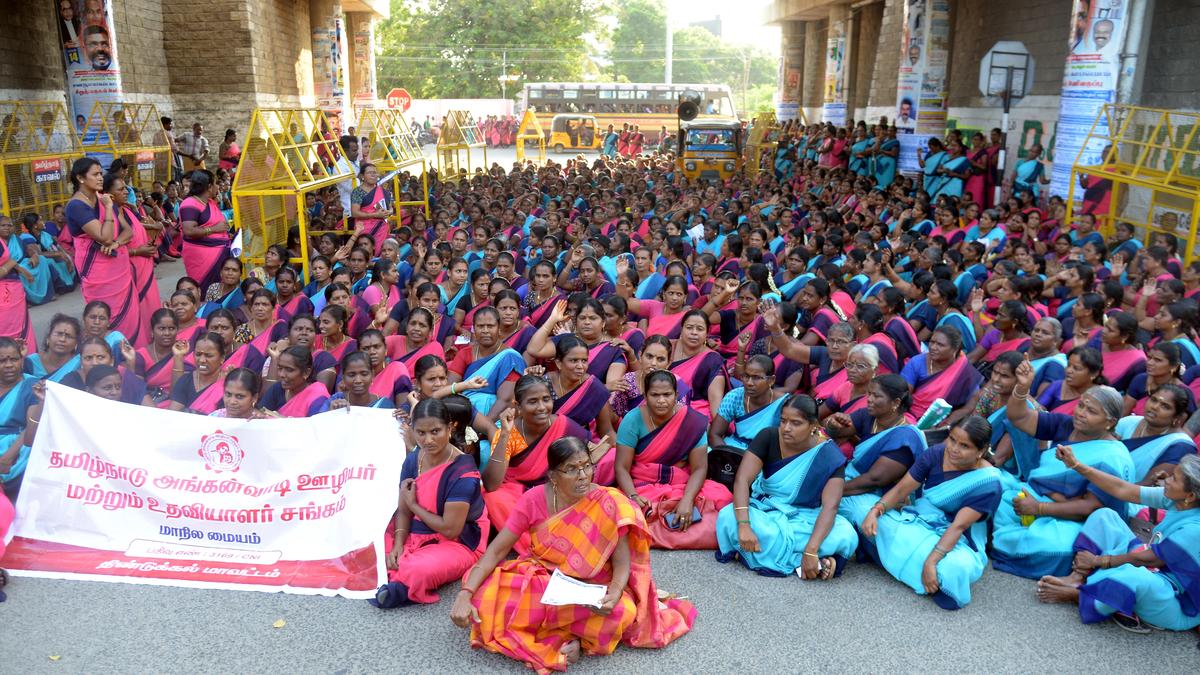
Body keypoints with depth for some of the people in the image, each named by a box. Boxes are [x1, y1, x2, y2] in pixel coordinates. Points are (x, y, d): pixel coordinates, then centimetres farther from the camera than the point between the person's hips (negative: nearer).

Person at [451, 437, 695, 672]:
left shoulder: (609, 504, -17)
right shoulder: (534, 500, -13)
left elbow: (622, 563, -14)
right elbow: (496, 551, -11)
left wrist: (614, 595, -36)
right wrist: (465, 594, -24)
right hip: (539, 580, 2)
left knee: (621, 612, -35)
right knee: (484, 600, -25)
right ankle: (568, 635, -14)